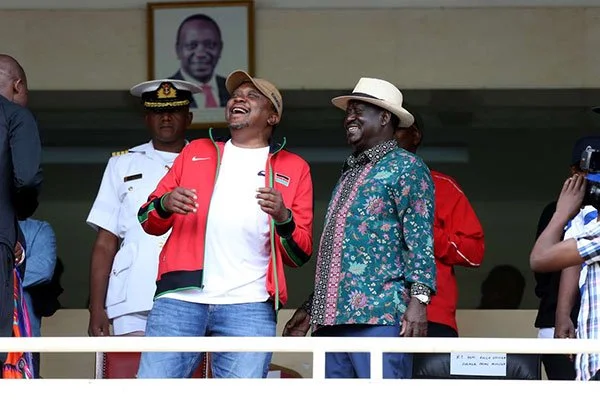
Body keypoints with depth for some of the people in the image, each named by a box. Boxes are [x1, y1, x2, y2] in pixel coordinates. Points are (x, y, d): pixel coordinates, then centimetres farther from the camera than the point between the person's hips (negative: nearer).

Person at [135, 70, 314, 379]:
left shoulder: (293, 168, 17)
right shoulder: (196, 152, 23)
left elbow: (300, 255, 11)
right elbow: (149, 221, 19)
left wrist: (283, 217, -10)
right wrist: (165, 205, -5)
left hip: (249, 306, -1)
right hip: (180, 298, 1)